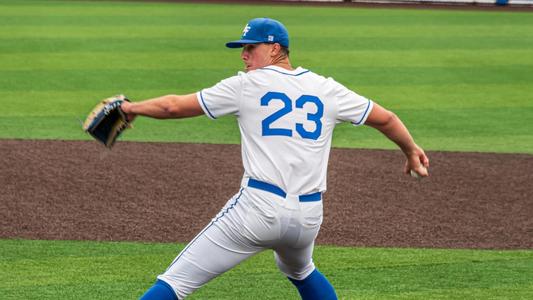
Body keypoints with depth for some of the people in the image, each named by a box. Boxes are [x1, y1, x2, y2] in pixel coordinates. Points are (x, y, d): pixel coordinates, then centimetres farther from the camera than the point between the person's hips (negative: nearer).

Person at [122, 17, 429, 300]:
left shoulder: (247, 85, 1)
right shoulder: (326, 89, 11)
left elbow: (174, 106, 2)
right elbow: (384, 118, 20)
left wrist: (133, 108, 18)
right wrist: (411, 149, 38)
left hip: (259, 208, -5)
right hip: (309, 215, 5)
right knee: (300, 270, 38)